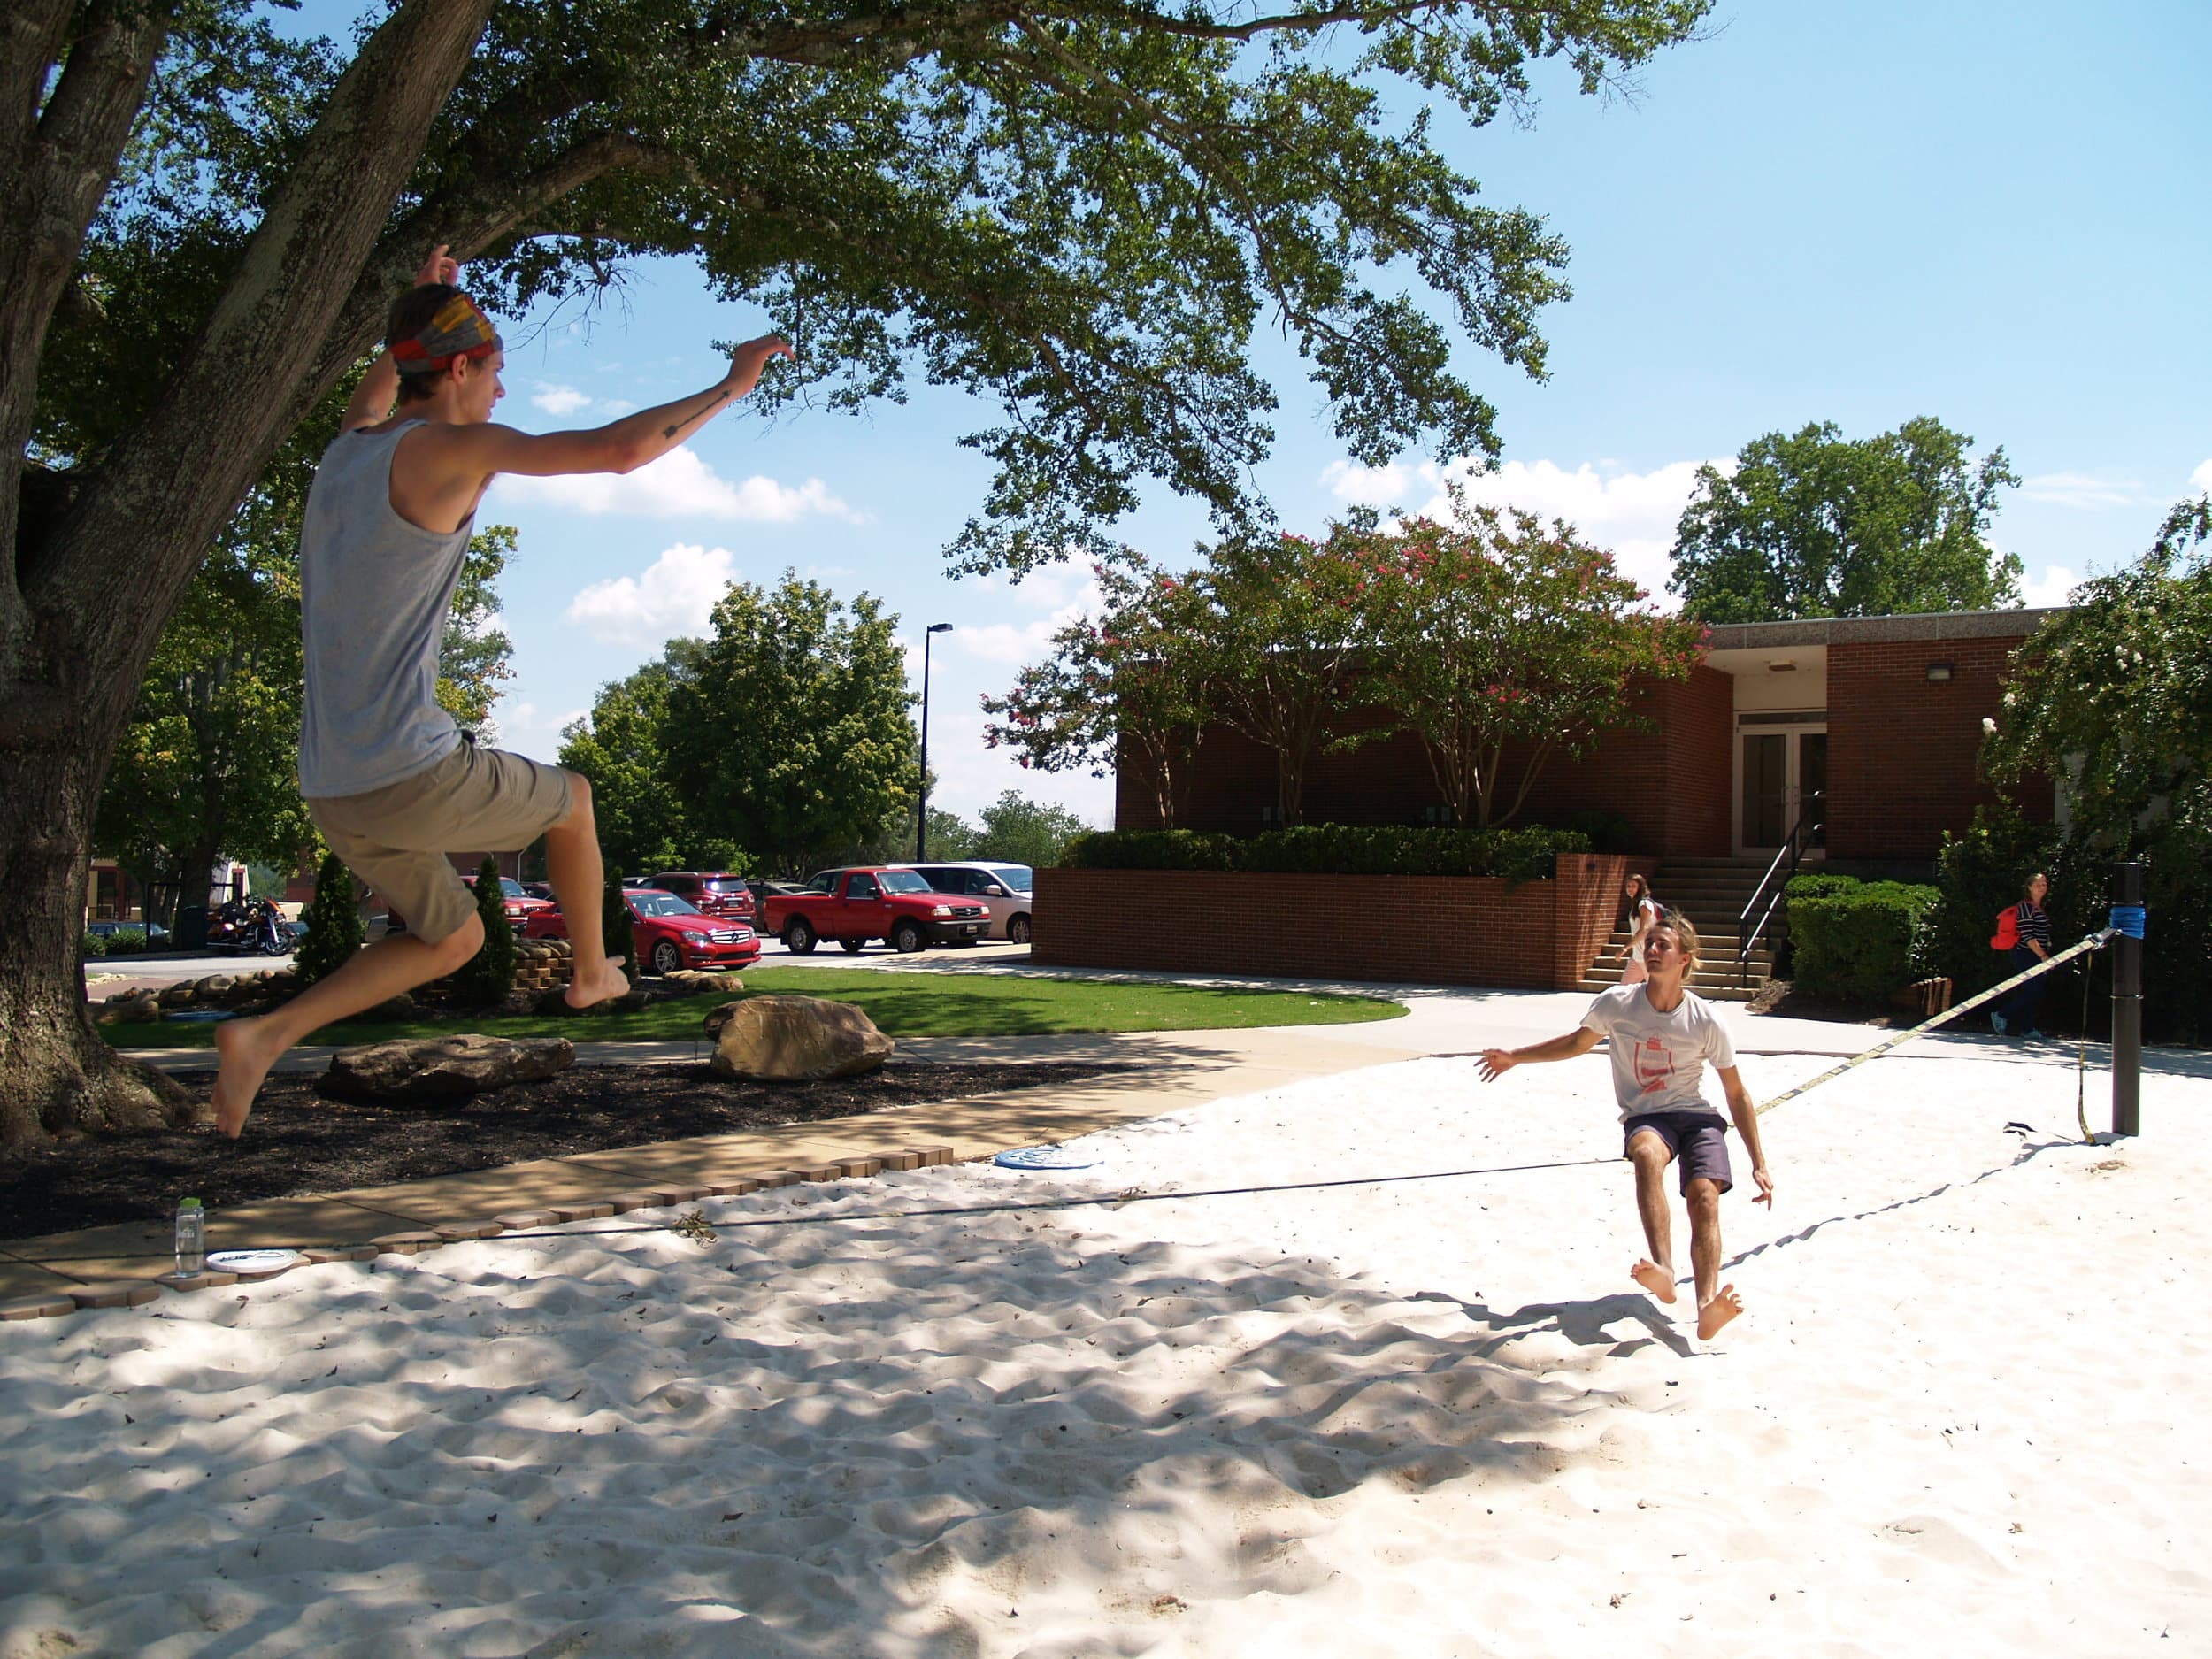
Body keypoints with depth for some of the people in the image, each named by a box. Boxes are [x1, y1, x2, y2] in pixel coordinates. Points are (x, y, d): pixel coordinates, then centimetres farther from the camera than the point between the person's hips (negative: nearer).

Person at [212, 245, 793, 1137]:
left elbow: (372, 398, 41)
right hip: (414, 773, -8)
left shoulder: (347, 449, 14)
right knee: (572, 801, 22)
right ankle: (592, 972, 39)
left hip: (330, 788, 8)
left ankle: (267, 1032, 9)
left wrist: (421, 311, 44)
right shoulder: (448, 449, -11)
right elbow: (619, 449, -17)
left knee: (452, 938, 23)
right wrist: (730, 387, -4)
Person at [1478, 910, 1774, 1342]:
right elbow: (1577, 1043, 16)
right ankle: (1663, 1272, -52)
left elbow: (1737, 1094, 3)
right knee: (1647, 1154, -36)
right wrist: (1515, 1057, 18)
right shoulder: (1617, 1003, -5)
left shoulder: (1706, 1021, -6)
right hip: (1644, 1118, 0)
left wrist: (1759, 1164, 2)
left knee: (1705, 1197, -26)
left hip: (1698, 1117, 1)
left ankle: (1707, 1306, -44)